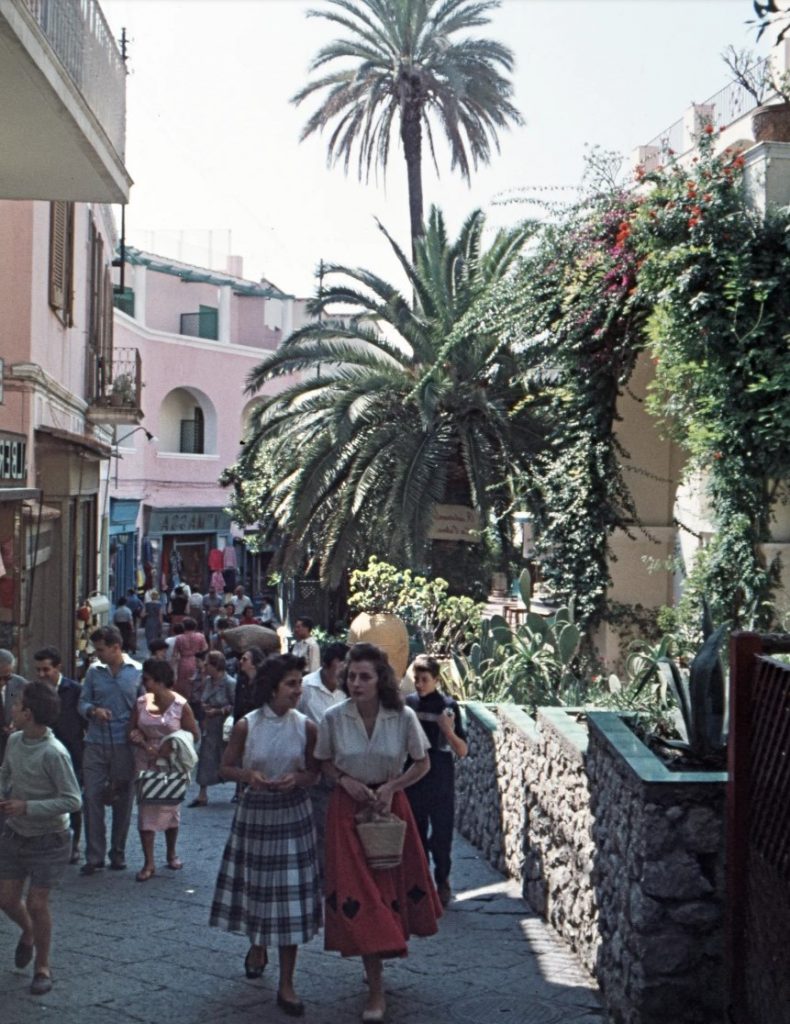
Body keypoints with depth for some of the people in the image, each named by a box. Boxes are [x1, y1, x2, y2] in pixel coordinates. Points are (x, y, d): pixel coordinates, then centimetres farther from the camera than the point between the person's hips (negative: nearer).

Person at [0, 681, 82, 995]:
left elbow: (72, 801, -24)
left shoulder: (54, 753, -26)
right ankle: (28, 932, 43)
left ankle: (42, 968, 19)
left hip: (48, 841, -6)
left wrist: (27, 807, -27)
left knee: (37, 904, -2)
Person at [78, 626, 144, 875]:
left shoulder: (136, 673, 1)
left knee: (123, 801, 7)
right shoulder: (94, 672, 5)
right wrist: (93, 710, -14)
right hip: (96, 745, 1)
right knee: (92, 797, -4)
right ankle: (94, 856, 2)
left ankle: (118, 854, 20)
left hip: (124, 745, -1)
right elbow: (82, 703, 7)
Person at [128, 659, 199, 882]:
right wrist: (142, 743, -15)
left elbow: (194, 735, -7)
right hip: (145, 763, 2)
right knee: (146, 809, -1)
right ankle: (149, 863, 4)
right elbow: (132, 730, 4)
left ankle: (171, 854, 32)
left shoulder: (180, 705, -12)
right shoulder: (141, 702, -2)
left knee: (171, 807, 12)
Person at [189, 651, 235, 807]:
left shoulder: (229, 683, -16)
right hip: (210, 728, 6)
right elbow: (202, 699, 18)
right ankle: (202, 795, 8)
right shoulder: (207, 681, 5)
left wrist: (217, 711, -18)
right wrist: (203, 706, -3)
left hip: (225, 729, -6)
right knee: (205, 760, 3)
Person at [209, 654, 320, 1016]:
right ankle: (257, 945, 47)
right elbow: (226, 767, 1)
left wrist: (297, 779, -17)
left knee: (290, 894, -2)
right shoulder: (246, 726, -8)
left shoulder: (306, 727, -5)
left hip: (293, 815, 0)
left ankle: (286, 984, 7)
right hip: (255, 812, 0)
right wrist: (248, 775, -19)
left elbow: (314, 772, 5)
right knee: (255, 885, 14)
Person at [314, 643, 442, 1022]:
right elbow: (324, 762, 4)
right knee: (358, 893, -4)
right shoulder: (334, 718, -10)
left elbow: (422, 763, 0)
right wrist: (345, 781, -14)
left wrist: (392, 787, -13)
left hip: (390, 804, 1)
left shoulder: (403, 717, -11)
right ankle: (376, 989, 4)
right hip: (348, 807, -1)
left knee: (392, 884, 11)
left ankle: (379, 960, 38)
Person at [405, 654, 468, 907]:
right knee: (416, 834, 9)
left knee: (441, 834, 2)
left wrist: (449, 730, -22)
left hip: (441, 781, -2)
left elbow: (462, 751, -5)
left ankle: (442, 881, 21)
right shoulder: (407, 704, 1)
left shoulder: (448, 706, -5)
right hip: (413, 779, 2)